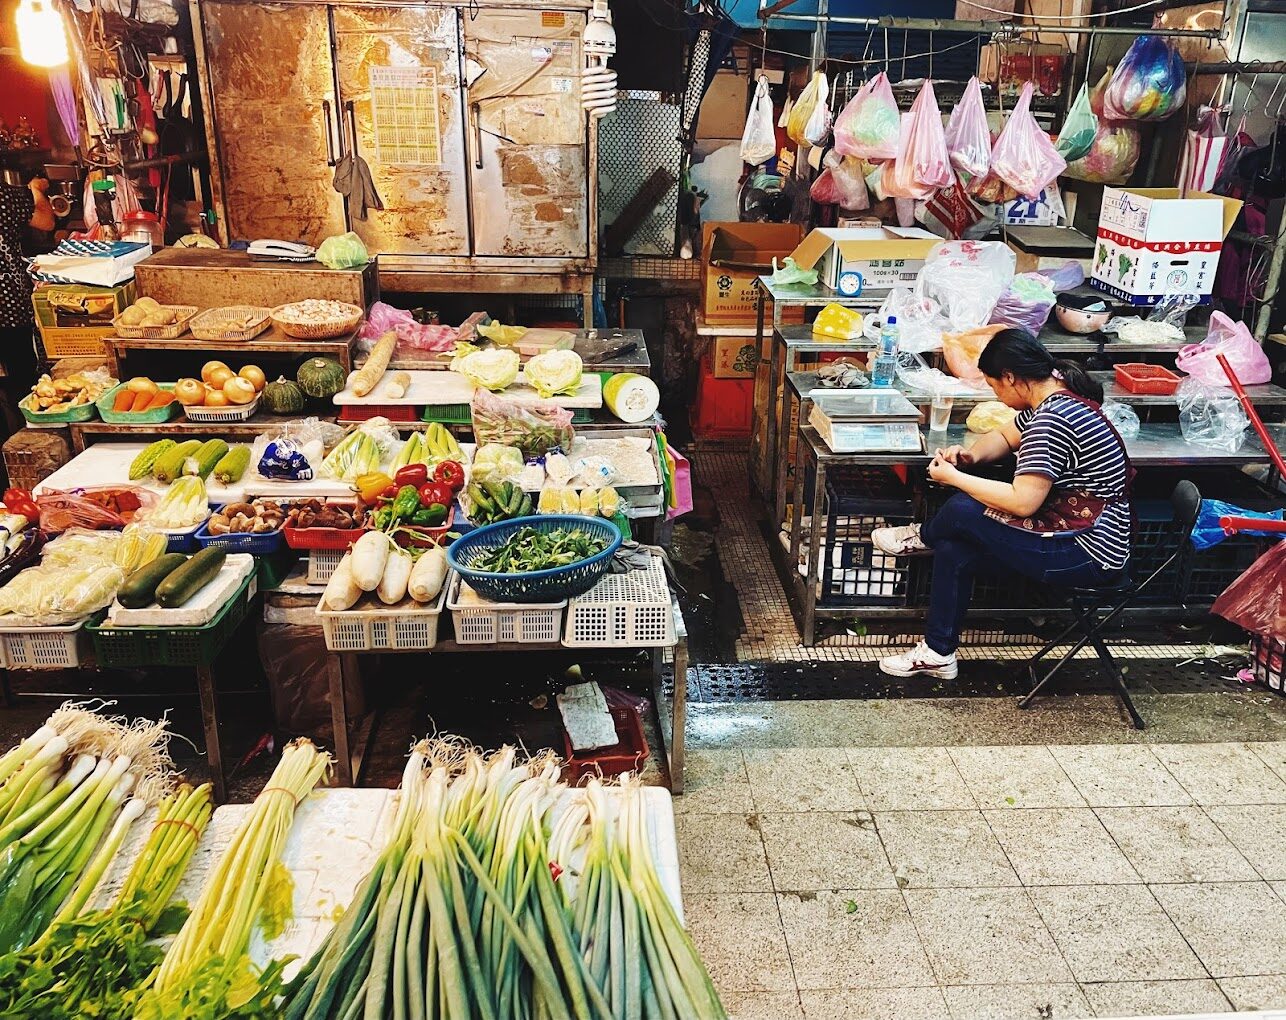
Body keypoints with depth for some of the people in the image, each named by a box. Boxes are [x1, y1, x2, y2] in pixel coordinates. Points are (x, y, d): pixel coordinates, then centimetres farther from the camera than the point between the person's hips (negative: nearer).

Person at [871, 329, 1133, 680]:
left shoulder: (1051, 421, -25)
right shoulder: (1055, 394, 7)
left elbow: (1023, 502, -28)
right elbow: (1005, 437, 21)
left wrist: (953, 477, -16)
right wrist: (971, 454, 0)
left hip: (1089, 557, -10)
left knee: (962, 510, -15)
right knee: (953, 547, 2)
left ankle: (923, 538, 19)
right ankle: (938, 653, 10)